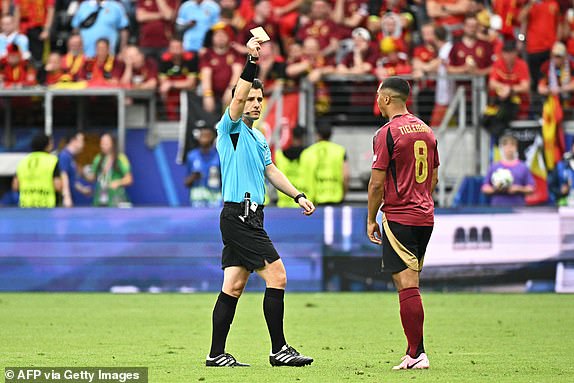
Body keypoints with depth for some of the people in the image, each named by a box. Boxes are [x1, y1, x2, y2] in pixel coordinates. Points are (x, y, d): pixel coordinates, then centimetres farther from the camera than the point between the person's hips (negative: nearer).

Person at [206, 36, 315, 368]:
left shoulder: (258, 137, 21)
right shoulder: (231, 128, -6)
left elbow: (271, 171, 27)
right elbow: (238, 96, -23)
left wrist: (298, 195, 16)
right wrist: (252, 61, -32)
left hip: (248, 219, 9)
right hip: (239, 216, -9)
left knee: (234, 286, 7)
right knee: (277, 277, -11)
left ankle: (217, 354, 7)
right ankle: (279, 350, -8)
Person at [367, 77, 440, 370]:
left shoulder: (387, 133, -10)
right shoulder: (425, 130, 12)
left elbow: (377, 183, -11)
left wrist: (371, 220, -1)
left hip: (398, 218, -7)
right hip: (425, 216, 7)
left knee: (407, 286, -8)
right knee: (410, 285, 13)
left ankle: (417, 354, -11)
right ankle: (414, 352, 13)